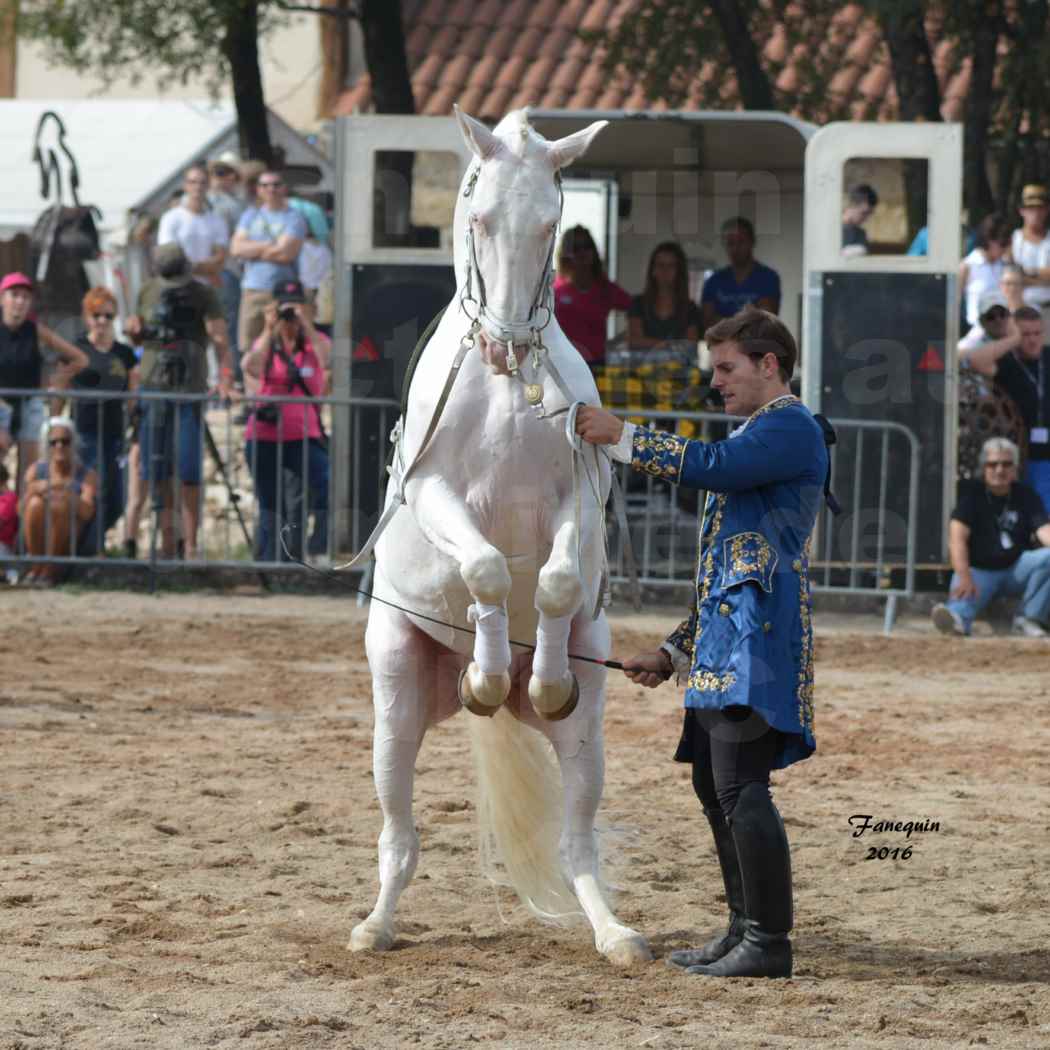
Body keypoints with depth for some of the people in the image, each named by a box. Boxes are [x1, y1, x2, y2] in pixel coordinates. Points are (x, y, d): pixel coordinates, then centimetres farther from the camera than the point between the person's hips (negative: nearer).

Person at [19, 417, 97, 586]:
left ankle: (51, 570, -20)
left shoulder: (87, 476, -4)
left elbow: (87, 513, -20)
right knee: (36, 504, -26)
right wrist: (33, 491, -24)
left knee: (61, 506, -29)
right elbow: (20, 510, -4)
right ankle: (37, 567, -14)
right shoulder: (36, 470, 4)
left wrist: (68, 495, -39)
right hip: (38, 539, 2)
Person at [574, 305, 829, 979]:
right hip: (725, 638, 11)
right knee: (714, 785, 13)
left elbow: (710, 466, -23)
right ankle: (745, 931, 20)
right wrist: (675, 654, 25)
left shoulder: (791, 427, -5)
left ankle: (769, 943, -12)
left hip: (757, 633, -11)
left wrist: (619, 436, -15)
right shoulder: (756, 435, 27)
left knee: (741, 784, -14)